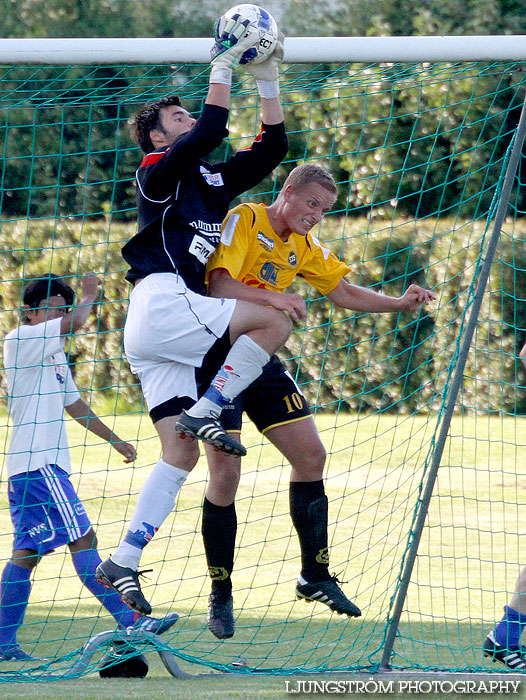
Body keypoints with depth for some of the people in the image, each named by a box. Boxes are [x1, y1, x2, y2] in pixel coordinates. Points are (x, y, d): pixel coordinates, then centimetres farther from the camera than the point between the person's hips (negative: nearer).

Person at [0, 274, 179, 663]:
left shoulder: (54, 353, 23)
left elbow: (74, 404, 32)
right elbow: (75, 322, -21)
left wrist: (115, 440, 33)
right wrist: (90, 298, -2)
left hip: (46, 463, 10)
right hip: (37, 464, -10)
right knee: (82, 539, -12)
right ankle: (129, 622, -15)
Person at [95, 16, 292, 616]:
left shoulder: (213, 181, 25)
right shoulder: (158, 173, 2)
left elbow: (272, 146, 25)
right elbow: (209, 132, -14)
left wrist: (267, 80, 19)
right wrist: (223, 68, -10)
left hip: (165, 337, 8)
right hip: (161, 304, -8)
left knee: (180, 453, -1)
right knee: (274, 320, -17)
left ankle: (123, 564, -6)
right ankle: (207, 412, -13)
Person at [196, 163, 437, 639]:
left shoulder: (304, 247, 10)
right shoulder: (244, 220, -14)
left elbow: (343, 292, 14)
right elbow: (219, 286, -25)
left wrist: (399, 304, -2)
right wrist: (273, 298, -39)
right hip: (216, 355, -8)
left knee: (311, 455, 3)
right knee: (226, 474, -11)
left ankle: (315, 576, 14)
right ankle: (221, 596, 0)